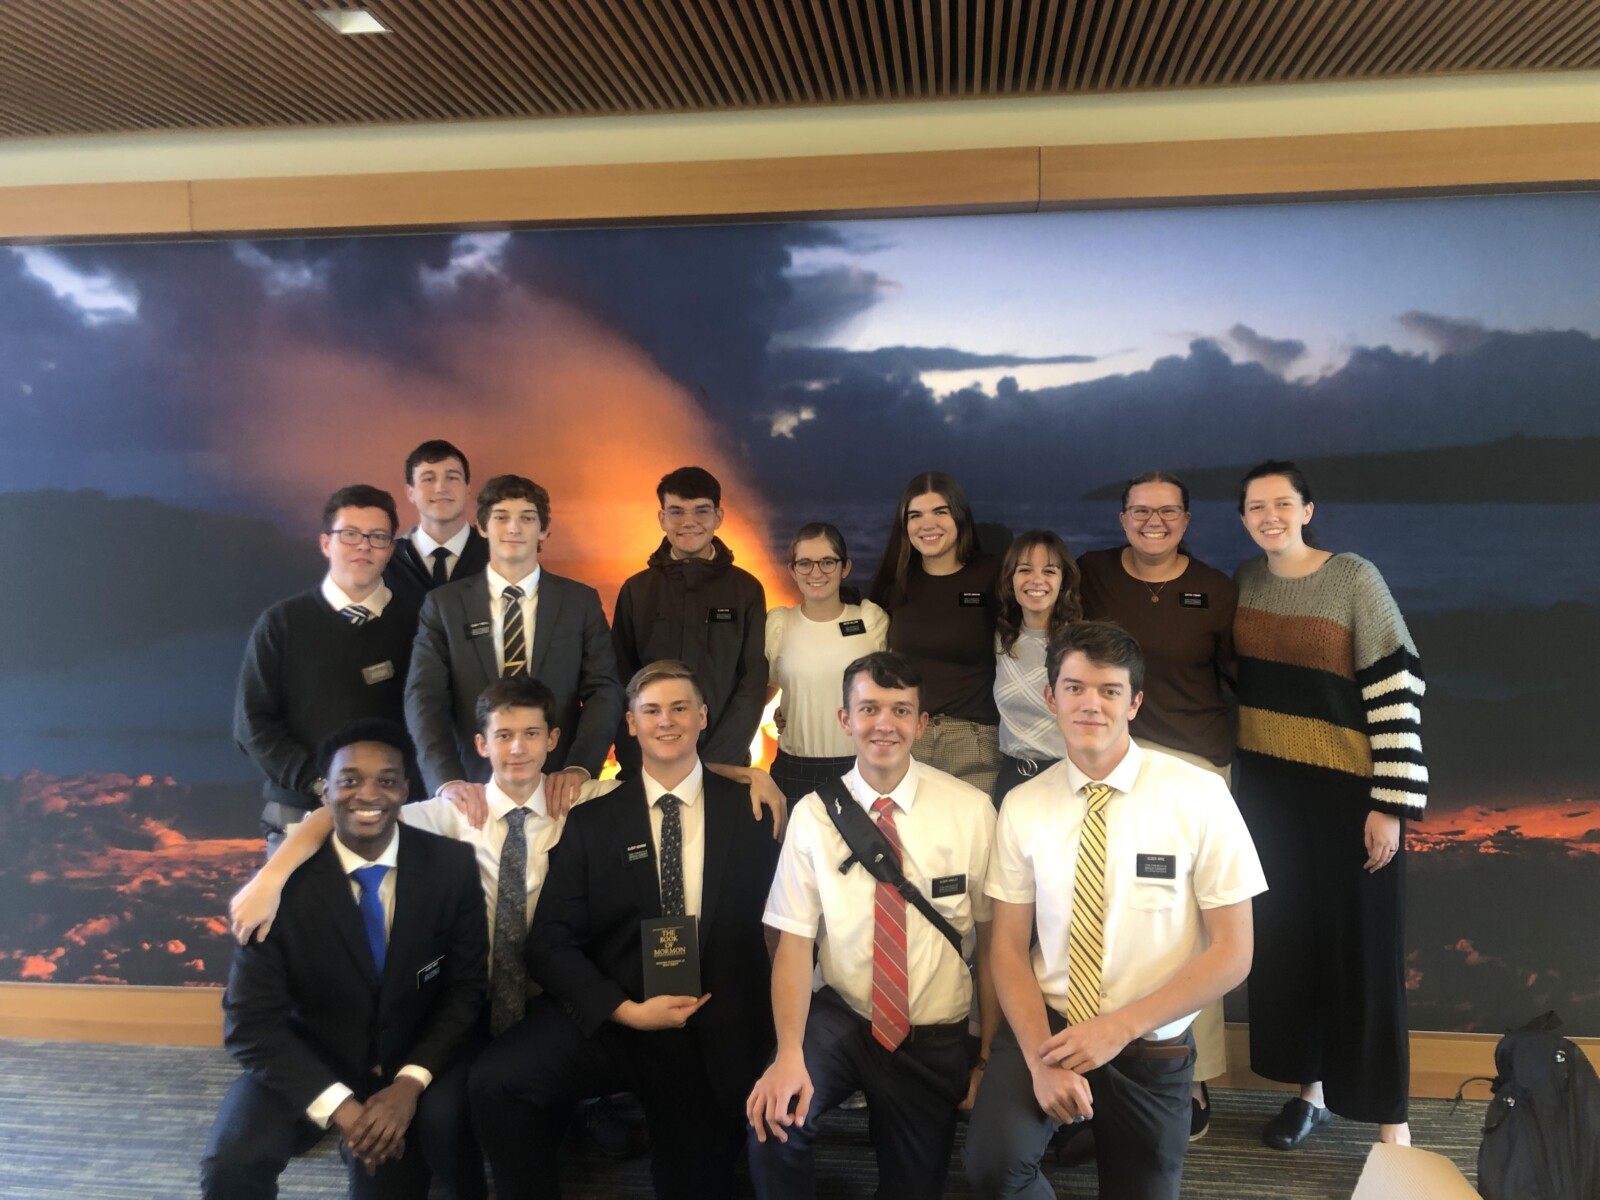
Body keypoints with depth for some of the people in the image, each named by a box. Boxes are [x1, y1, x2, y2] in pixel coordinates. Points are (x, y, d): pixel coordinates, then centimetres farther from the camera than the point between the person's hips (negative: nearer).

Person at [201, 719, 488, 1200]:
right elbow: (251, 1022, -13)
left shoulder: (452, 867, -10)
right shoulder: (285, 880, -14)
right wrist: (337, 1104, -23)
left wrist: (411, 1081, -18)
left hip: (414, 1063, 0)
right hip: (312, 1065, 0)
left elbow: (466, 989, -3)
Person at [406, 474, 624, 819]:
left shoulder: (581, 601, 4)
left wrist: (580, 767, -19)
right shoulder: (443, 605, 3)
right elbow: (425, 697, -6)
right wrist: (448, 780, -21)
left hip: (559, 790, 0)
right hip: (476, 794, 0)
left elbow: (604, 690, -2)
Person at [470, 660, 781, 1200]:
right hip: (610, 1020, 0)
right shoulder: (591, 821, 2)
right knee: (495, 1080, -24)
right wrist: (629, 1011, -17)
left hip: (715, 1035, 1)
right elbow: (550, 941, -4)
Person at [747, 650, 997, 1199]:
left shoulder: (969, 812, -12)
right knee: (775, 1116, -26)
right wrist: (789, 1054, -24)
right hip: (841, 1016, 0)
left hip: (935, 1038, 1)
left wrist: (989, 1055, 1)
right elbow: (794, 942, -9)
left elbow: (990, 940, -4)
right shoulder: (813, 815, -8)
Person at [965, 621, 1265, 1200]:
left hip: (1151, 1048, 0)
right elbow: (1010, 945, -2)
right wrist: (1041, 1056, -18)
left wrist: (1120, 1027, -18)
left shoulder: (1199, 797, -13)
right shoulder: (1023, 807, -6)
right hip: (1046, 1024, 1)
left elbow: (1232, 952, -10)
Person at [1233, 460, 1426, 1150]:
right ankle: (1309, 1089, 28)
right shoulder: (1245, 581, 5)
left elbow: (1396, 691, -13)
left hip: (1347, 790, -5)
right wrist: (1235, 770, 15)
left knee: (1362, 947, 1)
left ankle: (1390, 1117, 14)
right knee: (1285, 938, 12)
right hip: (1267, 787, 5)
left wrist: (1391, 803, -16)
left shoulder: (1355, 579, -11)